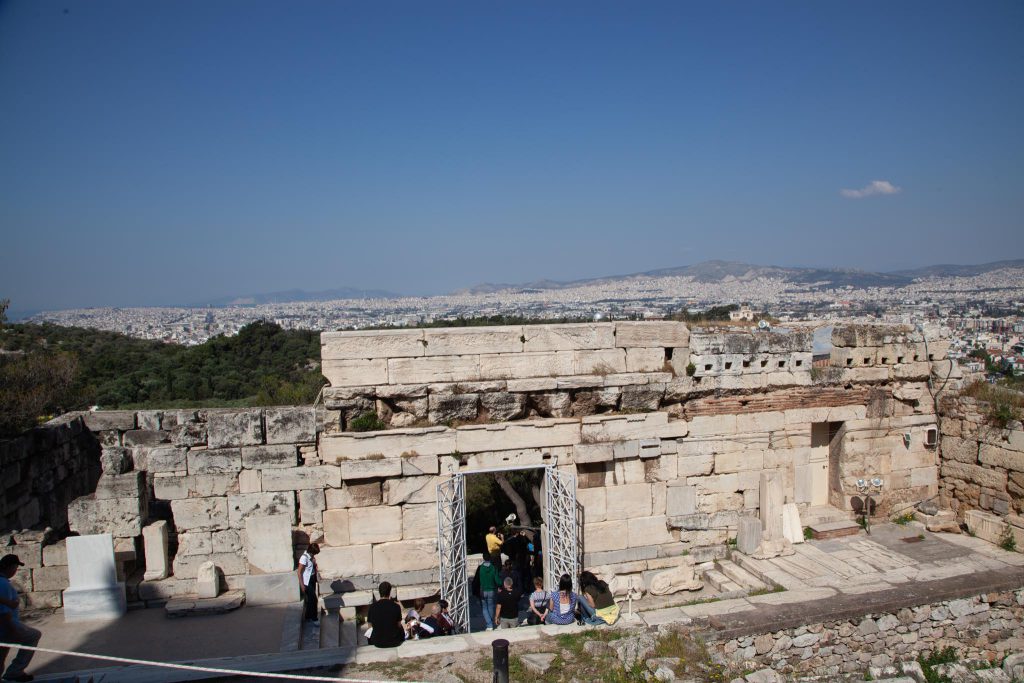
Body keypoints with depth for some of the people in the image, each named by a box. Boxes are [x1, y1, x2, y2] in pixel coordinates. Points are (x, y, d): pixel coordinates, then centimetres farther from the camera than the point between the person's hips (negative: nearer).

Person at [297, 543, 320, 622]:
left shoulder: (312, 557, 2)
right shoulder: (304, 558, -22)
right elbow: (299, 572, -19)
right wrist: (302, 585, -19)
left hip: (312, 580, 8)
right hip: (307, 582, -8)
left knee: (310, 599, 15)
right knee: (313, 599, -6)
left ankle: (308, 617, 27)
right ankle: (314, 619, 5)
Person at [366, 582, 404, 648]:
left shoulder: (373, 606, -10)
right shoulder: (396, 606, -13)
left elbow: (370, 625, 0)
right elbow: (399, 625, -2)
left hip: (377, 643, 0)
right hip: (394, 642, 0)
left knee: (369, 631, 32)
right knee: (401, 628, 31)